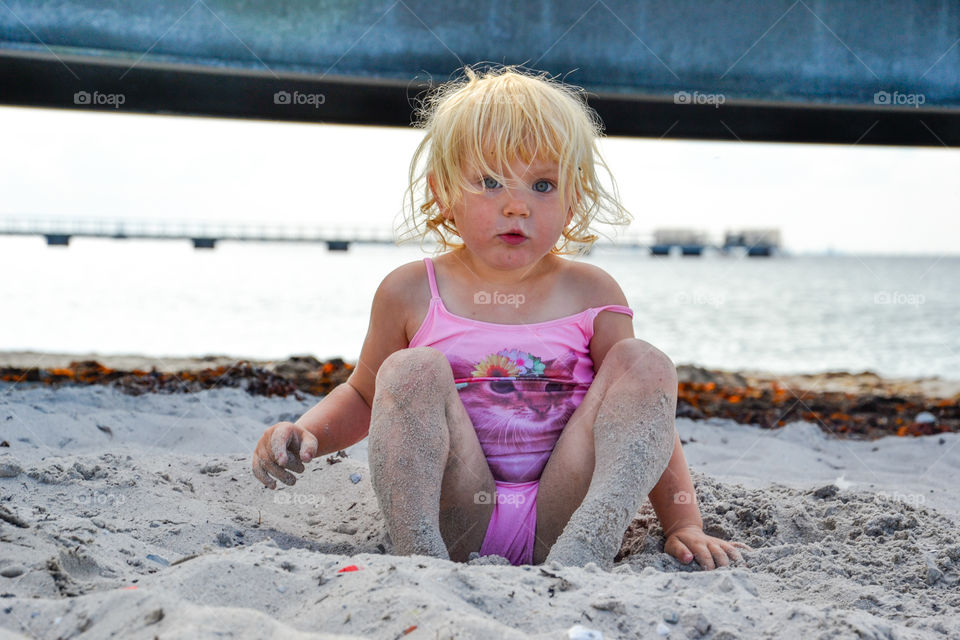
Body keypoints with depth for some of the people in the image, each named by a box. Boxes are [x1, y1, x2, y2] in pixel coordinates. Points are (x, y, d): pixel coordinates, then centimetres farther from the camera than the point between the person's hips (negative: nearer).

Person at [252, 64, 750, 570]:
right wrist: (304, 433, -3)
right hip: (458, 520, 0)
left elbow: (647, 416, 10)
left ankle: (584, 554, -32)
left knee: (642, 363, -15)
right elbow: (362, 397, 19)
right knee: (413, 370, -20)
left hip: (560, 520, 1)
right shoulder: (410, 292, 6)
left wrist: (684, 525, 0)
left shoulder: (591, 294, 6)